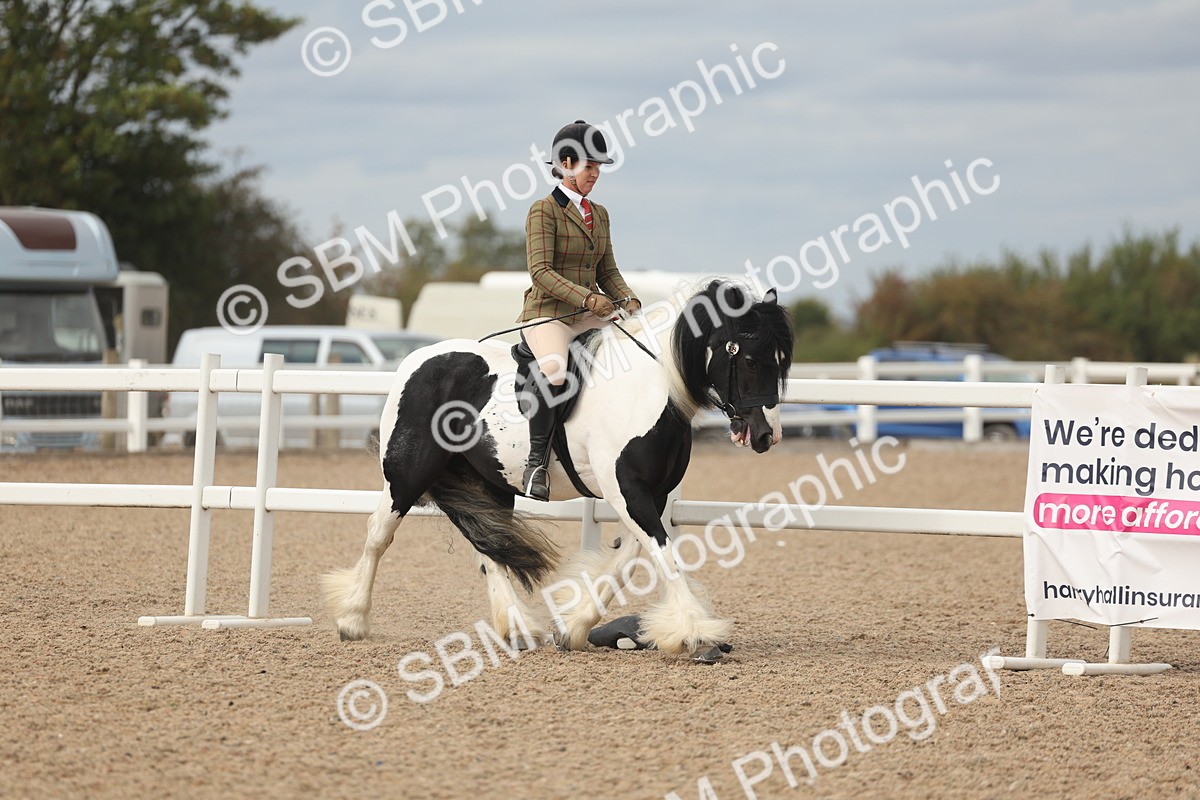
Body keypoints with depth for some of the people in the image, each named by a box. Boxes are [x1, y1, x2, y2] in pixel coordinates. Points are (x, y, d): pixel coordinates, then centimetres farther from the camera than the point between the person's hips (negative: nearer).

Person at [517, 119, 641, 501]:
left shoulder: (599, 214, 17)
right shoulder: (544, 210, -6)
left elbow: (607, 271, 18)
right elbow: (541, 271, -14)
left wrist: (629, 301, -2)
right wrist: (587, 298, -23)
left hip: (591, 315, 8)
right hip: (547, 313, -8)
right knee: (553, 370, -37)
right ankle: (537, 461, -24)